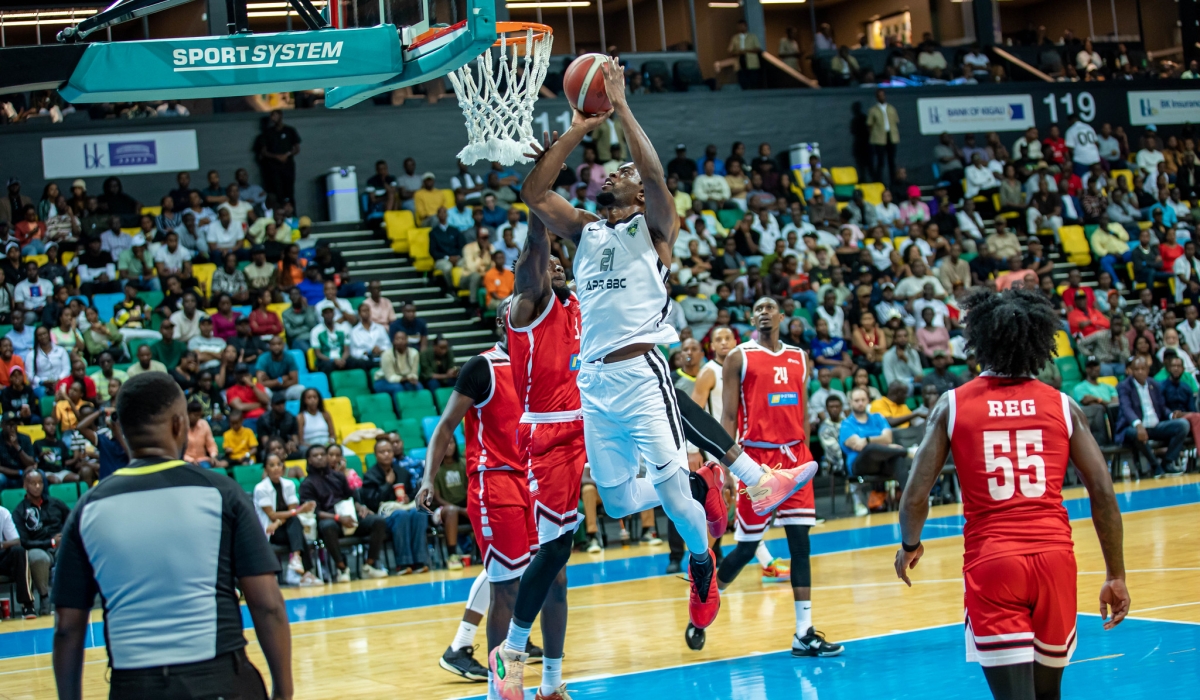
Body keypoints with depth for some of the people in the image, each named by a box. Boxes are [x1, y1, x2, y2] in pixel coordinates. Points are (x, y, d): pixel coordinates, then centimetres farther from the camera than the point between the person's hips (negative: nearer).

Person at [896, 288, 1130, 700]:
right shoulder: (1062, 405, 6)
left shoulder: (952, 405, 3)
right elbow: (1103, 493, 2)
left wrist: (910, 546, 20)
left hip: (991, 561, -2)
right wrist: (1116, 576, 10)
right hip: (1054, 557, 2)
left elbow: (915, 495, 0)